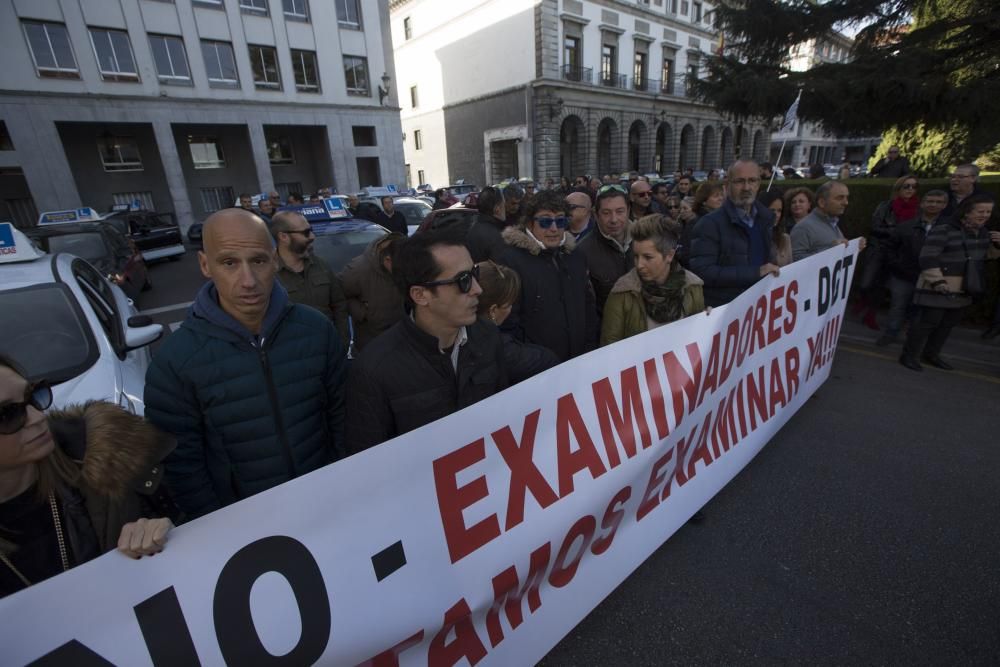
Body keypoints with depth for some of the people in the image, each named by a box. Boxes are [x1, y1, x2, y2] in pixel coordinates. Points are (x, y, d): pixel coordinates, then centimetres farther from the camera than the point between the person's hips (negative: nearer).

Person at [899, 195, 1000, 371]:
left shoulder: (982, 231, 10)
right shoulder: (943, 229, -17)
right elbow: (928, 257, -21)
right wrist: (937, 281, -26)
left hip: (963, 289, 9)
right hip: (939, 288, -8)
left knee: (949, 323, 15)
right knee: (928, 322, -6)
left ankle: (931, 354, 28)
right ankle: (909, 356, 5)